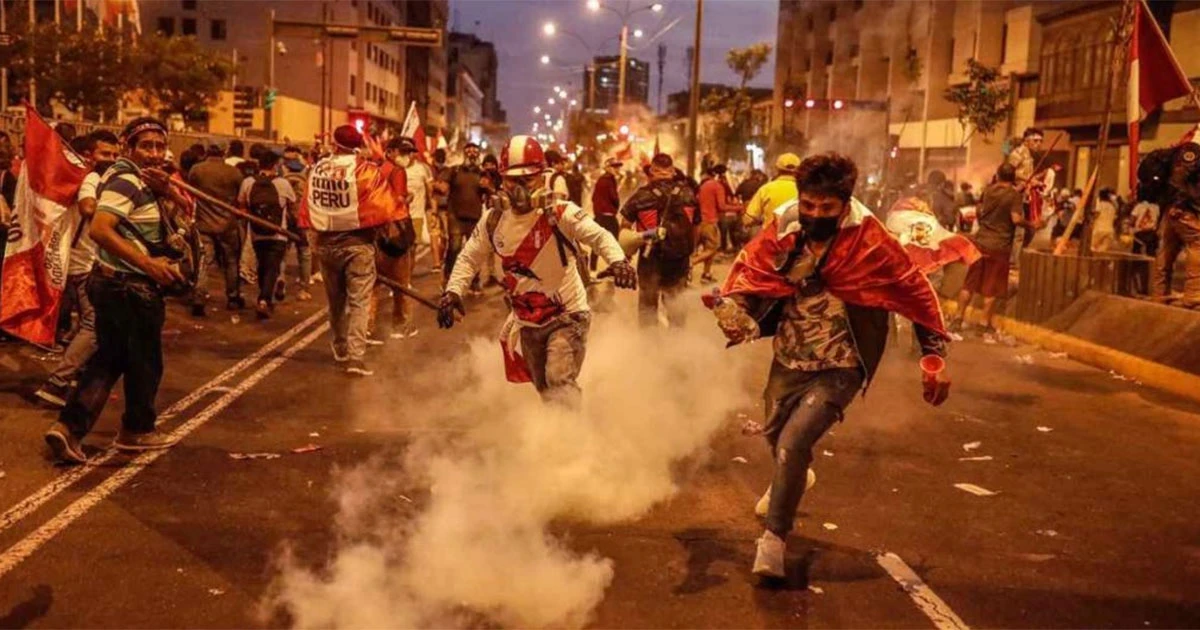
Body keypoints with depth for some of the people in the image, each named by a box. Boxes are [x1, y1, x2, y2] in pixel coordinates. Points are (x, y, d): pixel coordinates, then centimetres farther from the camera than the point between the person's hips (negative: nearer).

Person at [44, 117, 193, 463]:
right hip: (130, 287, -9)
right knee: (144, 361, 9)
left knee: (108, 359, 14)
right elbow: (99, 229, -30)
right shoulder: (126, 181, -18)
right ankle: (137, 429, 27)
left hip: (114, 284, 9)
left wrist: (168, 189, -11)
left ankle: (69, 426, 7)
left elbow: (183, 208, 11)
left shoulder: (143, 181, 12)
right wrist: (148, 263, -32)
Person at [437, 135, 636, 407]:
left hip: (567, 315, -6)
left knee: (559, 381, -24)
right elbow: (469, 257, 7)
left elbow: (599, 236, -28)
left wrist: (618, 260, -49)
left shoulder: (559, 213, -18)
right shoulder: (494, 220, -3)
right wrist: (452, 291, -9)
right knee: (545, 391, 19)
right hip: (528, 322, 6)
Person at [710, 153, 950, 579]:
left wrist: (934, 356, -9)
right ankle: (791, 480, 61)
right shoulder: (783, 228, -12)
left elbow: (916, 292, -10)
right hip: (789, 359, 5)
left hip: (839, 369, -5)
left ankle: (774, 536, 0)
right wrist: (731, 305, -23)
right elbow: (749, 268, -2)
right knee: (775, 435, 25)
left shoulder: (870, 242, -20)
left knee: (793, 444, -21)